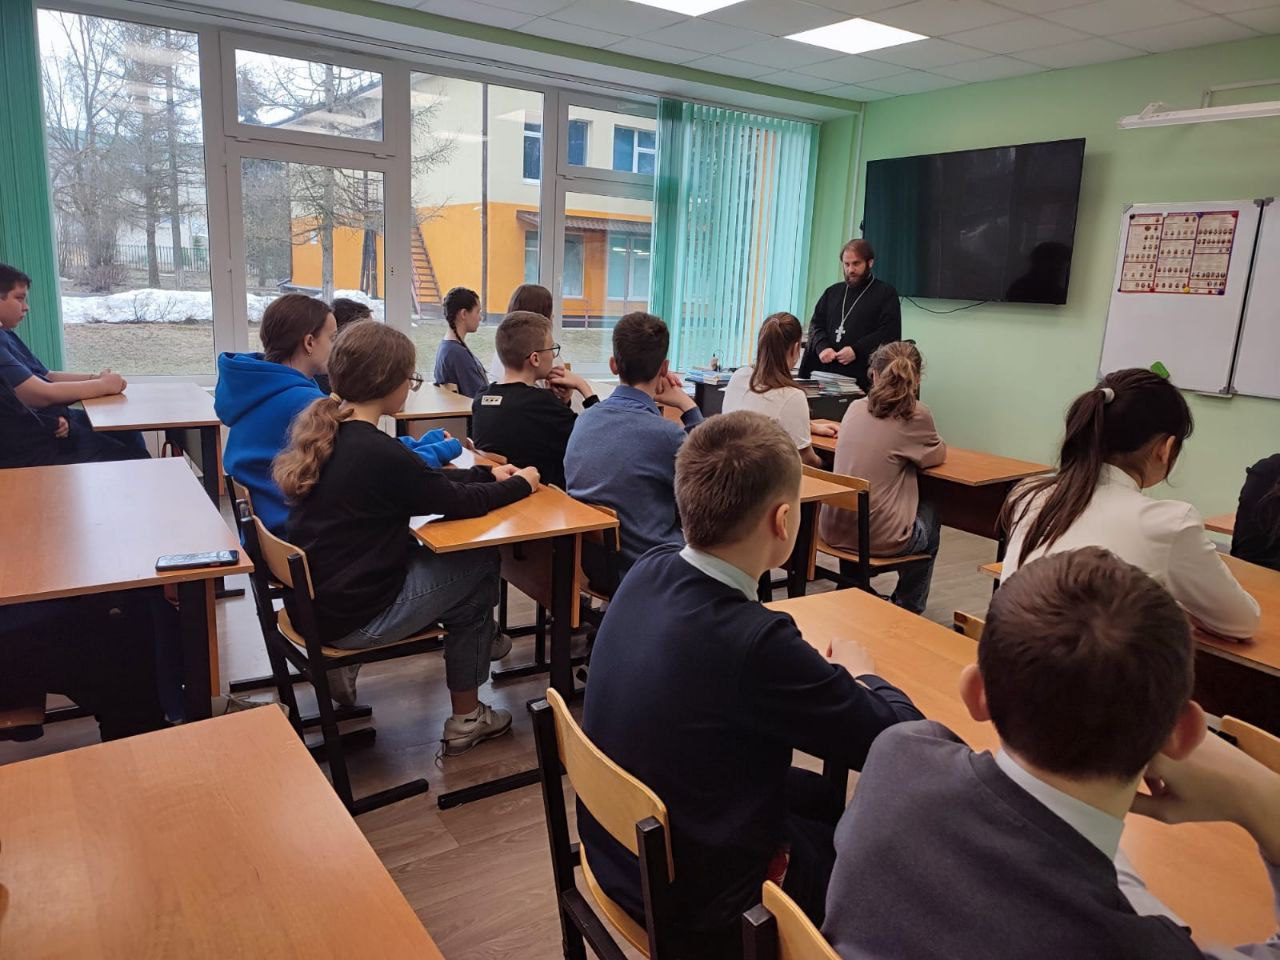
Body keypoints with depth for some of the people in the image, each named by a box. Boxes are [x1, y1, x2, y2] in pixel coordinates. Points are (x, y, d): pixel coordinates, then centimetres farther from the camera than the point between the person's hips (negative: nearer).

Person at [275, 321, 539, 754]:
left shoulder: (327, 432, 2)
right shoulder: (376, 451, -24)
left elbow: (419, 483, 12)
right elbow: (458, 501, -13)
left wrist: (487, 474, 13)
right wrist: (521, 485, 4)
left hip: (314, 598, 9)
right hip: (352, 616, -8)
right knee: (479, 567, 6)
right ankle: (466, 719, 17)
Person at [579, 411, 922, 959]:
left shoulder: (646, 573, -13)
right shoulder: (754, 641, -36)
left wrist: (820, 672, -2)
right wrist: (860, 675, -1)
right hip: (697, 904, -6)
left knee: (825, 799, 25)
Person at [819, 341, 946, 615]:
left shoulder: (855, 408, 3)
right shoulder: (916, 415, -11)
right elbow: (937, 456, 8)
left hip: (833, 530, 5)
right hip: (880, 538, -5)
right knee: (930, 515, 30)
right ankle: (908, 610, 41)